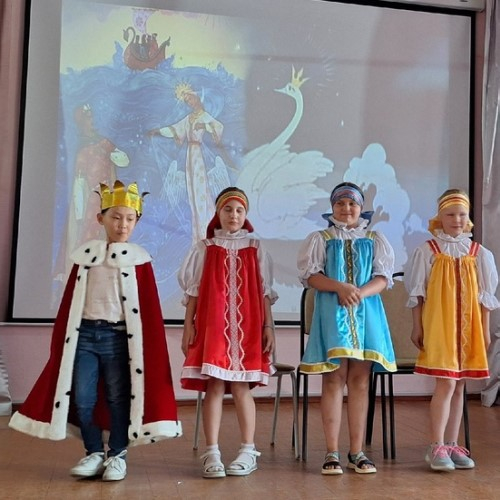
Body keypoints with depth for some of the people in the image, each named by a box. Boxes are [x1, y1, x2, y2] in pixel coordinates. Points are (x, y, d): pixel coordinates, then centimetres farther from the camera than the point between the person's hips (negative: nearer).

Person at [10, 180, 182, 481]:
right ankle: (94, 452, 21)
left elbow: (148, 307, -1)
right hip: (84, 333, 3)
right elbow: (70, 302, 9)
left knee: (117, 398, 6)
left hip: (118, 337, -2)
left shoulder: (139, 258, -1)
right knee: (82, 398, 4)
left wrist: (148, 346, -6)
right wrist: (61, 339, 8)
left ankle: (117, 455, 20)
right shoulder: (86, 254, 6)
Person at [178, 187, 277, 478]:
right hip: (211, 326, 0)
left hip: (247, 326, 0)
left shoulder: (256, 249, 9)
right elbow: (193, 290, 6)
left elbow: (264, 291, 8)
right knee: (213, 387, -4)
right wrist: (188, 325, 0)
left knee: (242, 388, 0)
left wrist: (268, 326, 3)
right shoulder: (205, 248, 8)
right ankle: (212, 455, 1)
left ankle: (248, 452, 9)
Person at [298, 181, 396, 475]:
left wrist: (361, 292, -16)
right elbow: (310, 275, -2)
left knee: (360, 381, 2)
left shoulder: (375, 240, 13)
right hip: (332, 313, -2)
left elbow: (384, 278, 4)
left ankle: (357, 452, 9)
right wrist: (340, 287, -19)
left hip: (366, 312, 2)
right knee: (333, 380, -3)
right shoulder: (320, 239, 9)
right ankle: (332, 452, 2)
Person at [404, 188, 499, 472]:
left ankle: (452, 445, 17)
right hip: (438, 325, -4)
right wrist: (417, 327, -2)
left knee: (459, 386, 8)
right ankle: (437, 448, -3)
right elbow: (418, 292, 1)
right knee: (446, 384, -10)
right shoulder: (428, 250, -1)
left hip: (468, 327, 4)